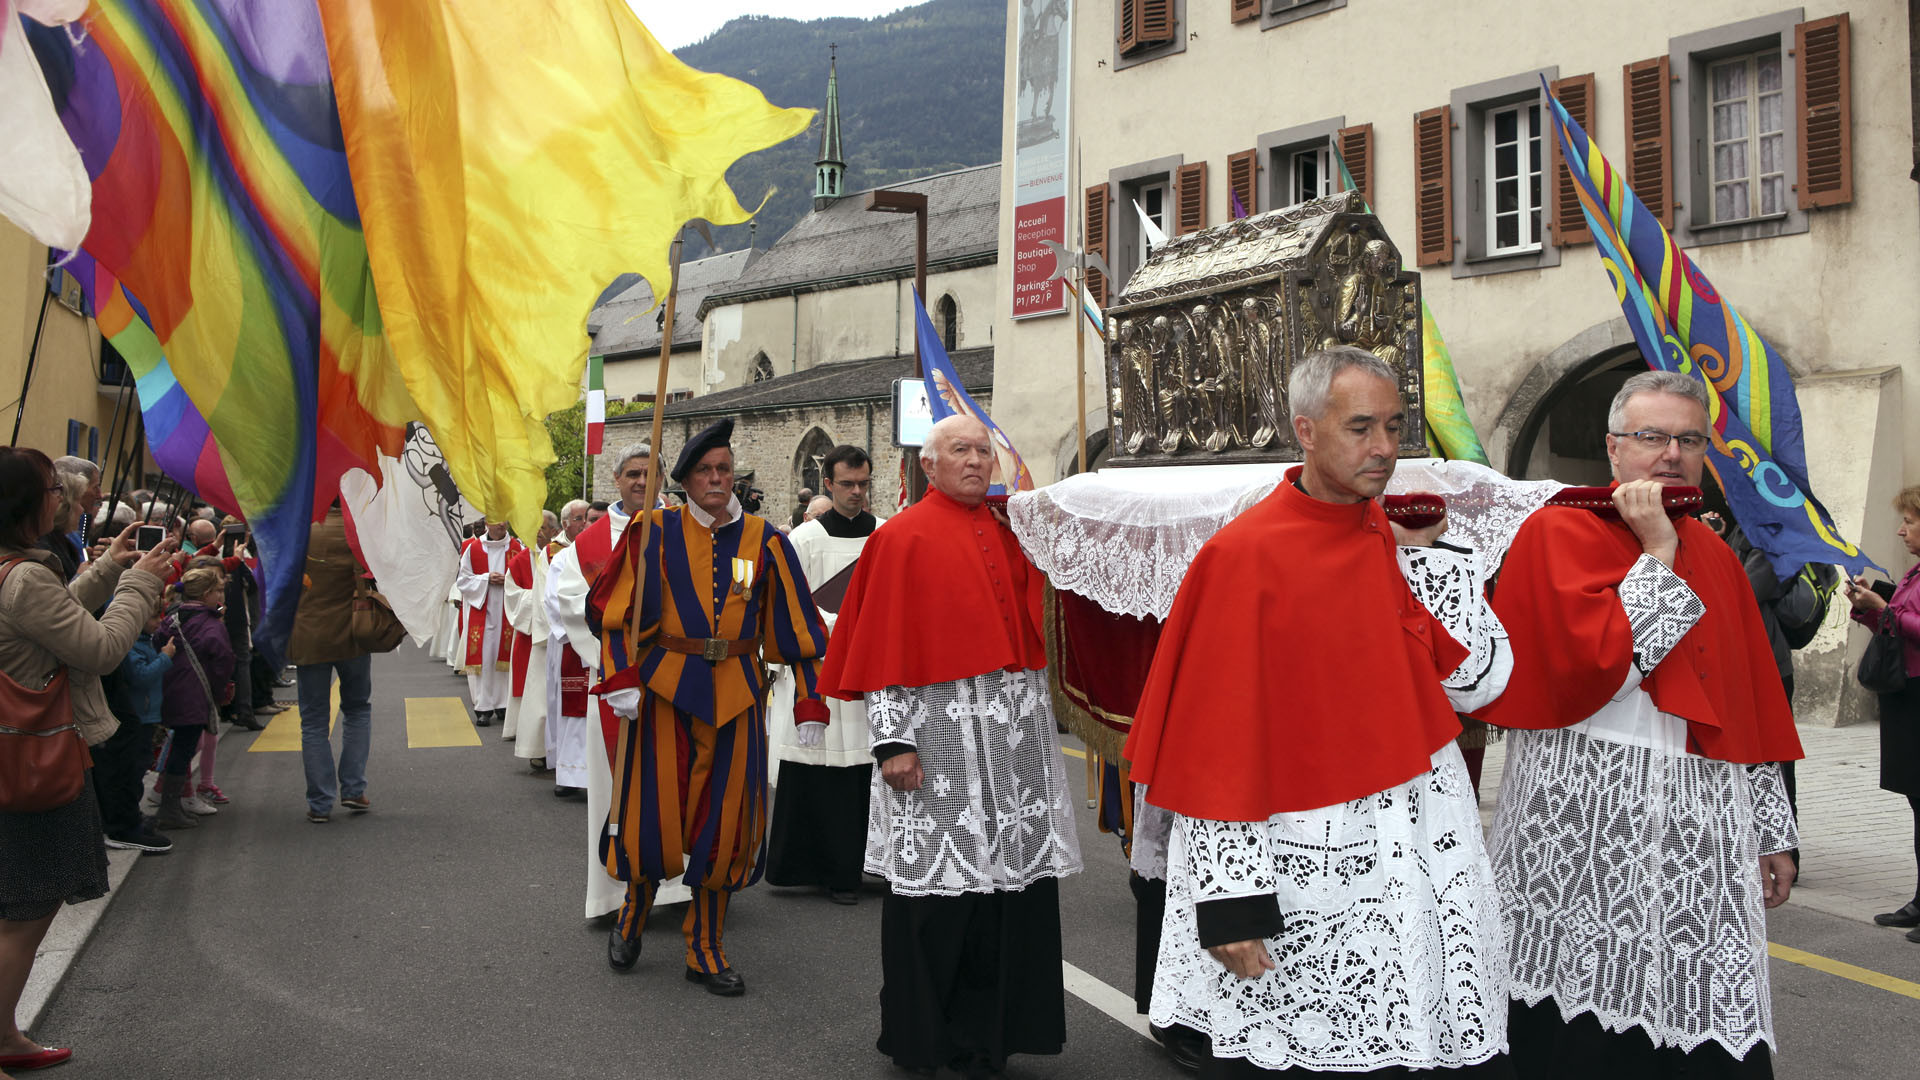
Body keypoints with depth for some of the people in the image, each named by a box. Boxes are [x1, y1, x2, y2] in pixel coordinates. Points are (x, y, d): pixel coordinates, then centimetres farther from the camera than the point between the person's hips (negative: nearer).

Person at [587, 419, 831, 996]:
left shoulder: (763, 540, 3)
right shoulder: (656, 532, -1)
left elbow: (794, 625, 5)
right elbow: (615, 610, -2)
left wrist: (809, 703, 0)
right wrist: (621, 678, -15)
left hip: (735, 695, 2)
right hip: (663, 687, -1)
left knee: (722, 819, 4)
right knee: (653, 811, 0)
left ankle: (705, 950, 19)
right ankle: (634, 911, 31)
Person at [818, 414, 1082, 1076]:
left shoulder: (1007, 534, 14)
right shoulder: (903, 538, -3)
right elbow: (881, 648, -8)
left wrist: (1037, 719, 16)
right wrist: (891, 739, -14)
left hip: (1016, 738, 6)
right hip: (939, 731, -6)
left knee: (1013, 885, 7)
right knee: (934, 885, 0)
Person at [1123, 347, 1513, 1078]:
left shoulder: (1407, 542, 6)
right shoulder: (1245, 556, -12)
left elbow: (1480, 684, 5)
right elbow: (1215, 744, -12)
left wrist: (1430, 560, -5)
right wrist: (1231, 899, -15)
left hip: (1421, 856, 6)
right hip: (1298, 877, -5)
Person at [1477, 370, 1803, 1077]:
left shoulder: (1715, 556, 15)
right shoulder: (1559, 532, -3)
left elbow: (1757, 708, 18)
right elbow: (1599, 662, -18)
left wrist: (1771, 831, 17)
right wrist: (1657, 555, -11)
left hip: (1703, 829, 6)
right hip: (1586, 827, -5)